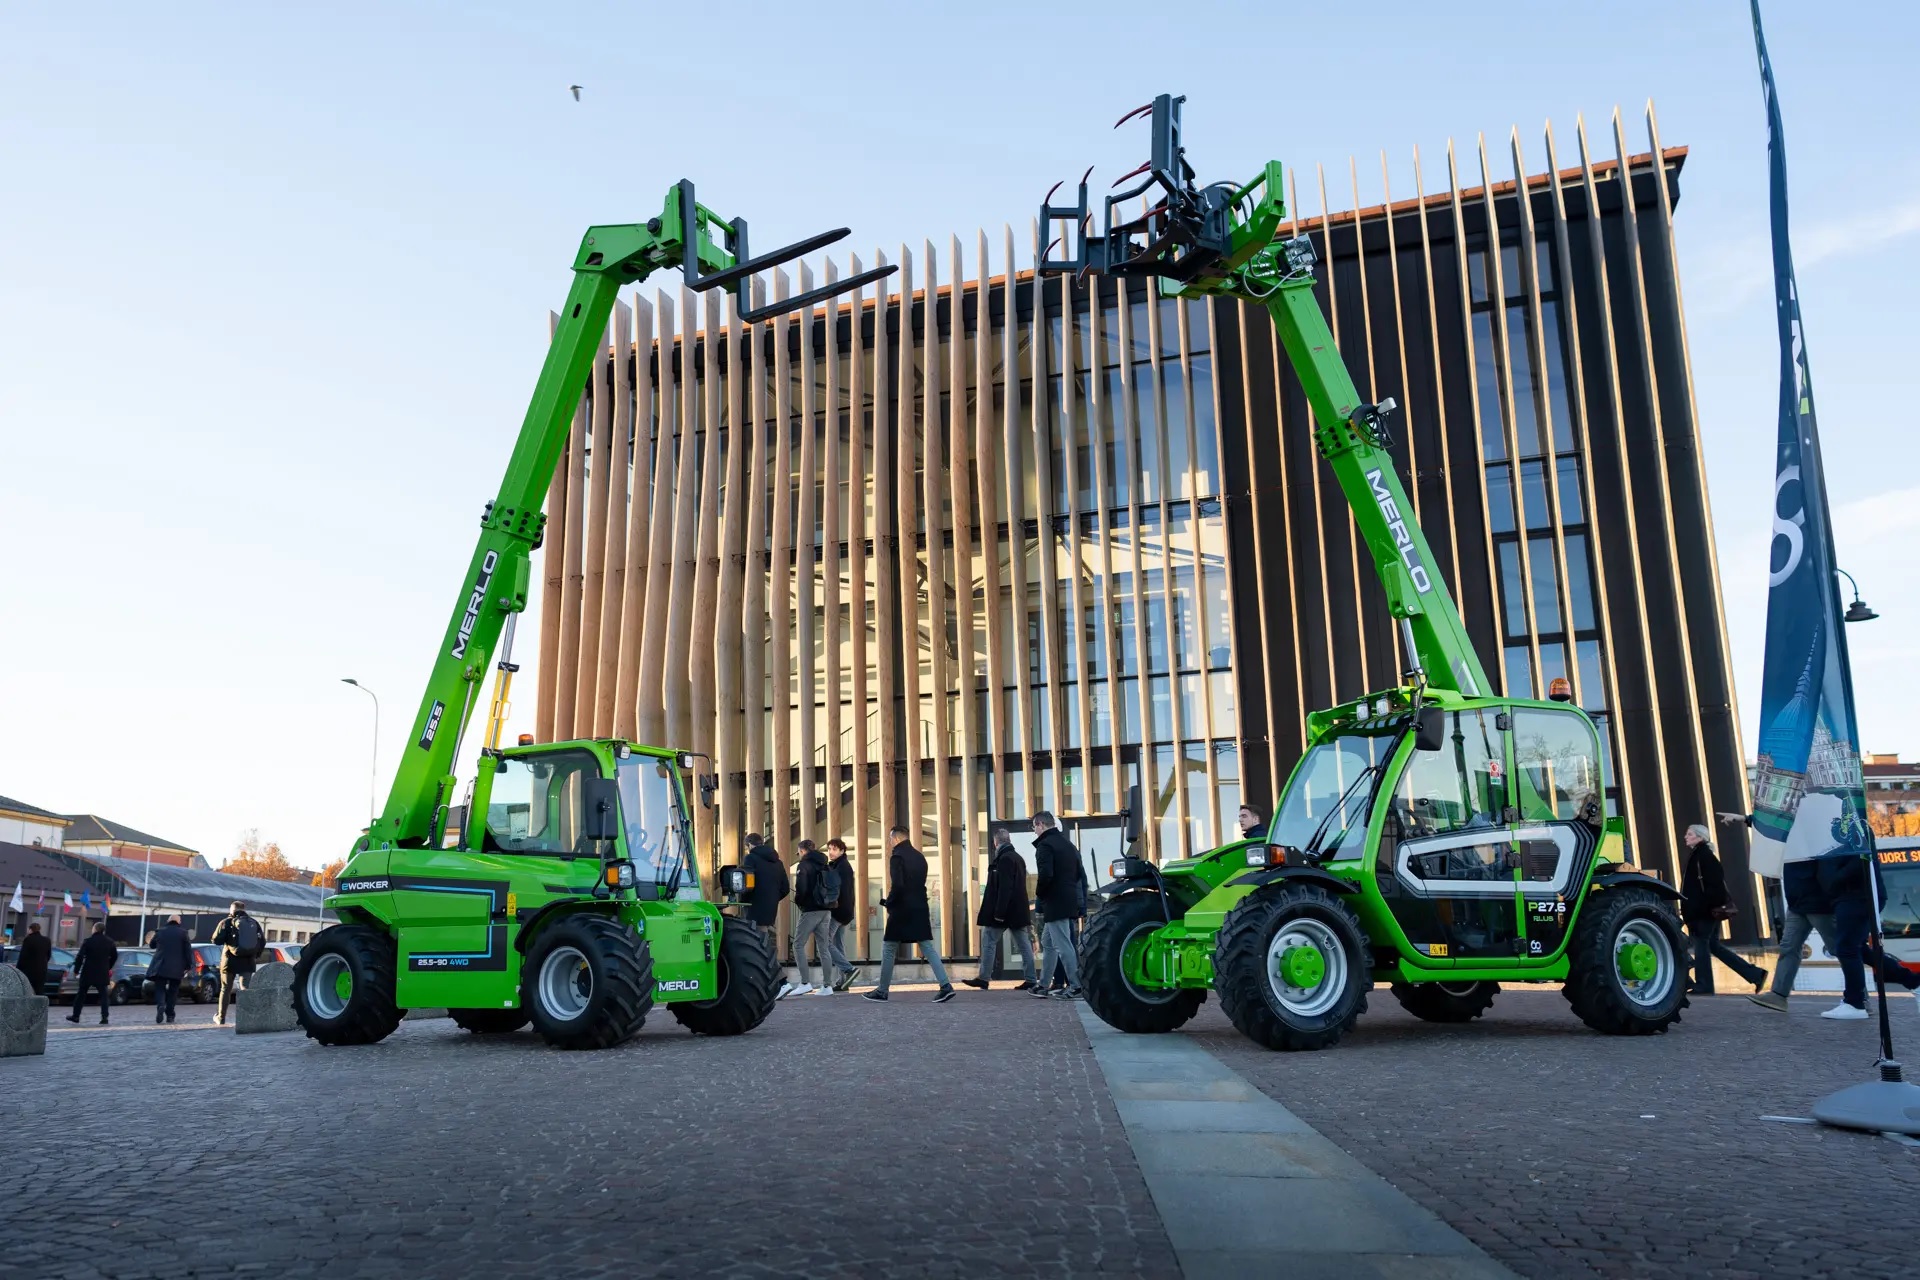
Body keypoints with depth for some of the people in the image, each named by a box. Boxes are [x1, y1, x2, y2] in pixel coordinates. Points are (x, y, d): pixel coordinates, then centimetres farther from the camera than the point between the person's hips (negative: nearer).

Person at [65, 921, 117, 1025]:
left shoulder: (89, 941, -9)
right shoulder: (109, 942, 4)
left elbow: (80, 956, -12)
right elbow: (114, 956, 12)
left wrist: (76, 970, -4)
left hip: (88, 972, -2)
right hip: (103, 973, 2)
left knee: (81, 994, 13)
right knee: (104, 995, 3)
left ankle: (75, 1016, 19)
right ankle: (104, 1017, -6)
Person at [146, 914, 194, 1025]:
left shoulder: (159, 932, 6)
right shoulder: (183, 933, 1)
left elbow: (152, 945, 23)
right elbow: (188, 950, -3)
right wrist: (188, 966, 0)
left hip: (160, 966, 0)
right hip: (176, 968, 0)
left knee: (159, 988, 5)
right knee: (173, 991, 9)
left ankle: (160, 1006, -23)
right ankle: (169, 1015, 6)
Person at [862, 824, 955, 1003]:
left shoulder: (897, 856, -12)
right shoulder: (919, 857, 13)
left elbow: (897, 886, -22)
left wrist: (888, 903, -6)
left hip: (902, 910, -7)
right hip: (920, 909, 7)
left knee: (888, 949, 5)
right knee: (927, 947, 5)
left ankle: (882, 991, 11)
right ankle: (945, 986, -6)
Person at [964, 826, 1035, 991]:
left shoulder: (1005, 859, -15)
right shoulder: (1018, 858, 16)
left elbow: (1004, 888, -22)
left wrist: (999, 912, -23)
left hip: (1004, 910, -9)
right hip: (1018, 909, 9)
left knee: (989, 941, 0)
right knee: (1022, 944, 7)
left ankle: (984, 978, 4)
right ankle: (1031, 979, 5)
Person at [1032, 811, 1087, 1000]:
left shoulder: (1045, 845, -12)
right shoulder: (1067, 843, 16)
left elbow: (1046, 875, -24)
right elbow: (1081, 874, 17)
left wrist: (1039, 892, -6)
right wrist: (1081, 902, 18)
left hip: (1055, 904, -9)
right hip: (1071, 902, 9)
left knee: (1062, 945, -5)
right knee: (1048, 943, 17)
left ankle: (1076, 985, -4)